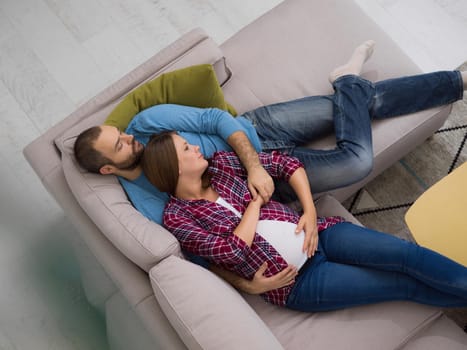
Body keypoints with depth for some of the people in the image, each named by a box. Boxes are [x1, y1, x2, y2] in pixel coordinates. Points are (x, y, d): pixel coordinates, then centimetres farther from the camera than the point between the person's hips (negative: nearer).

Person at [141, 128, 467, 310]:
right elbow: (233, 252, -18)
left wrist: (310, 212, -6)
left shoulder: (220, 163, 5)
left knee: (406, 253, -15)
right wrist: (257, 199, -8)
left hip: (318, 234, 5)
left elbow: (286, 163, 6)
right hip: (295, 281, -4)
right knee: (404, 283, -10)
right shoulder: (177, 217, -7)